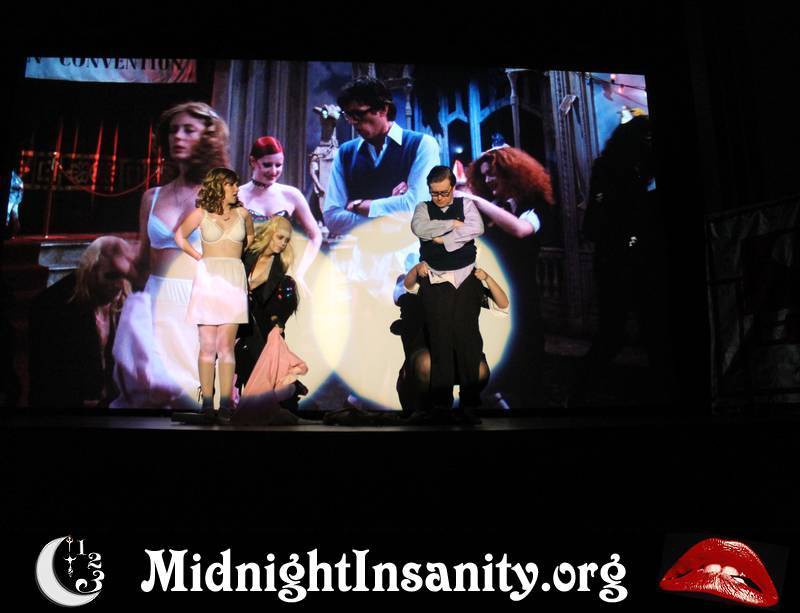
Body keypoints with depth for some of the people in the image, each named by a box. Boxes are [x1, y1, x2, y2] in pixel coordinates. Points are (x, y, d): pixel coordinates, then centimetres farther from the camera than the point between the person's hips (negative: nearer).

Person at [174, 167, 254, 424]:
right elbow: (180, 236, 19)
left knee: (225, 345, -7)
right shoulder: (201, 213, 6)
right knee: (208, 345, -2)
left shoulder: (242, 213, 11)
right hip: (208, 279, -1)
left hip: (233, 280, 1)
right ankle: (207, 402, 2)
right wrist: (200, 257, 11)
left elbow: (251, 238, 30)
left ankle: (226, 403, -5)